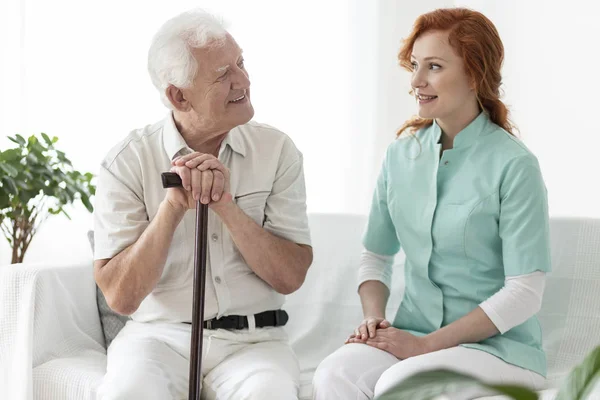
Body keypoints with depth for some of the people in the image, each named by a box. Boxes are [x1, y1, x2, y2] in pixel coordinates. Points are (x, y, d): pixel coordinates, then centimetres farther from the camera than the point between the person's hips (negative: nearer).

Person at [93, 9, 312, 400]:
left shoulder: (277, 151, 1)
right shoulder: (127, 162, -4)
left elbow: (291, 277, -4)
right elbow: (121, 297, -8)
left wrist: (226, 205, -17)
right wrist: (173, 206, -18)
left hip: (254, 340, 1)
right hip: (160, 335, -1)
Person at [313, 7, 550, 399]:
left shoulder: (514, 165, -10)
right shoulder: (402, 153, 7)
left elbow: (524, 294, -12)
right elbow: (376, 255, 15)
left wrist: (427, 344, -15)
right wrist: (373, 316, -5)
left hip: (500, 347, -4)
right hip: (412, 338, 5)